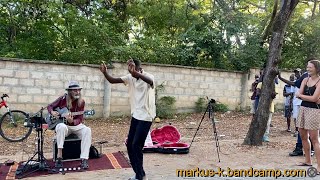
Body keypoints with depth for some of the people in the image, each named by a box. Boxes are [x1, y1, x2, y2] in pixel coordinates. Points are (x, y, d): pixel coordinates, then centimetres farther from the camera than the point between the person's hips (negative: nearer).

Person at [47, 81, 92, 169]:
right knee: (61, 127, -38)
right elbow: (50, 106, 9)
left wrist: (72, 121, -30)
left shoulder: (81, 102, -5)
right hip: (65, 125, -1)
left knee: (87, 130, -30)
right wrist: (52, 112, -14)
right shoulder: (63, 99, -5)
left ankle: (84, 159, -32)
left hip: (76, 125, 1)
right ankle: (59, 157, -32)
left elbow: (80, 119, -8)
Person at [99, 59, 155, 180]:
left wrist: (135, 73, -57)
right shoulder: (130, 78, 4)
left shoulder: (148, 76, -16)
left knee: (136, 146, -8)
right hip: (135, 115, 8)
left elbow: (150, 81, -41)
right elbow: (113, 80, -1)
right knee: (130, 145, 9)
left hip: (145, 117, -7)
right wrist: (105, 73, -21)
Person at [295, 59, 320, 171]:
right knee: (303, 136, 12)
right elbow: (298, 95, 3)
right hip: (303, 109, 7)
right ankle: (307, 161, 25)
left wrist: (300, 95, -3)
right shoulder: (305, 80, 11)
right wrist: (309, 98, -12)